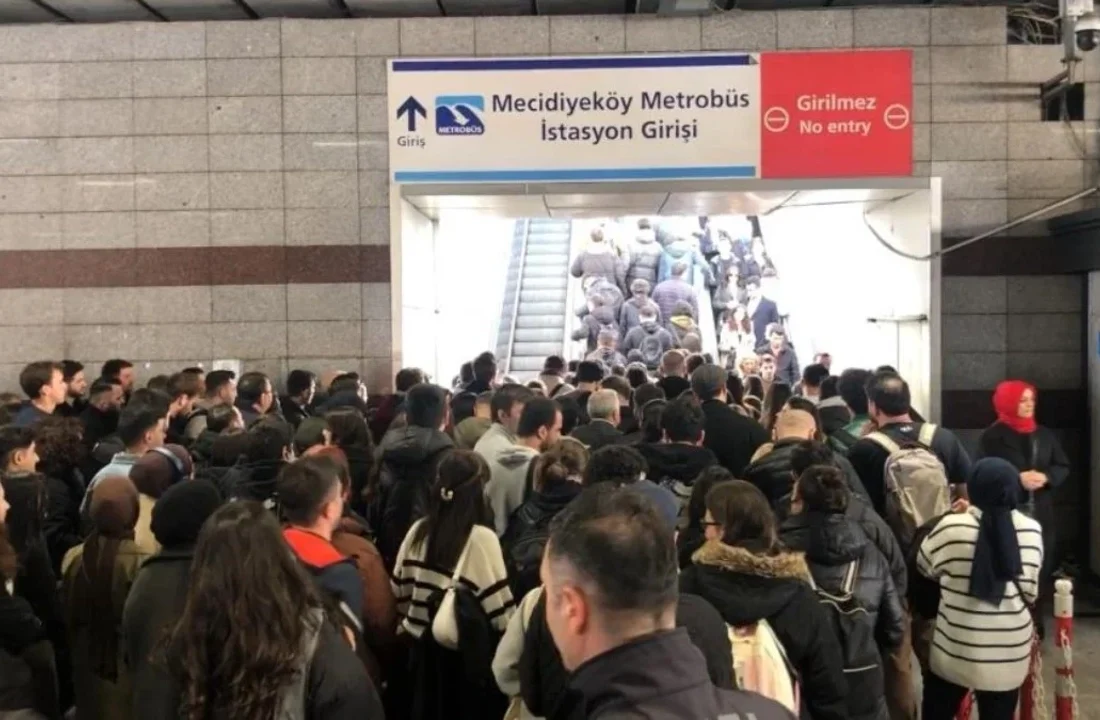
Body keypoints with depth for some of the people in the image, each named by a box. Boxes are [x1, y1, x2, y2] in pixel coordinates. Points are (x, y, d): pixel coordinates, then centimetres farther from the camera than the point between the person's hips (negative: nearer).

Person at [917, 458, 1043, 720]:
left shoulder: (952, 527, -15)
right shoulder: (1032, 531, -5)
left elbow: (924, 566, 2)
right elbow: (1030, 592, 2)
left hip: (957, 648, -3)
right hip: (1009, 651, 3)